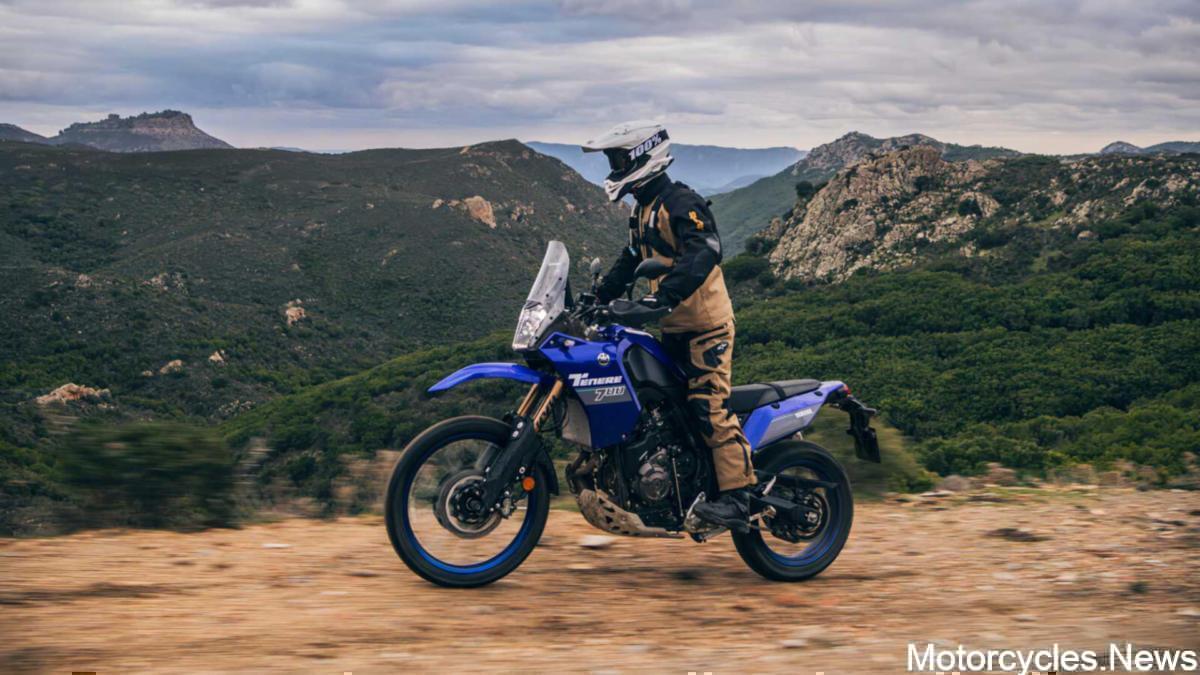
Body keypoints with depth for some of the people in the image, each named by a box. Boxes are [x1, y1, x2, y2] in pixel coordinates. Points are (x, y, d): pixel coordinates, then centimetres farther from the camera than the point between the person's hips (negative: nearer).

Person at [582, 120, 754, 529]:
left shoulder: (680, 203, -14)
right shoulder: (643, 210, 18)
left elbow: (704, 252, -30)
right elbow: (630, 262, 28)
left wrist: (663, 296, -41)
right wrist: (598, 299, 19)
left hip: (705, 325, -10)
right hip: (672, 328, 10)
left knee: (710, 405, -17)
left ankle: (736, 498, -19)